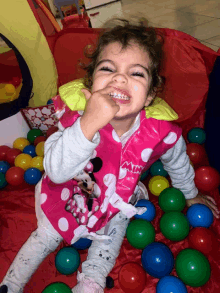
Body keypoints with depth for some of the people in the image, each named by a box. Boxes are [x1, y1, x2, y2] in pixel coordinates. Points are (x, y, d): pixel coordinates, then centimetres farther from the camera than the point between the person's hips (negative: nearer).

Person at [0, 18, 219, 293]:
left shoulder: (162, 133, -29)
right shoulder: (78, 115, -34)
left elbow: (178, 164, -5)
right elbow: (56, 172, -43)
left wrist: (191, 195, 14)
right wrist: (88, 124, -57)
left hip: (118, 203, 1)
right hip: (72, 192, 0)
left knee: (102, 259, 7)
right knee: (44, 238, 14)